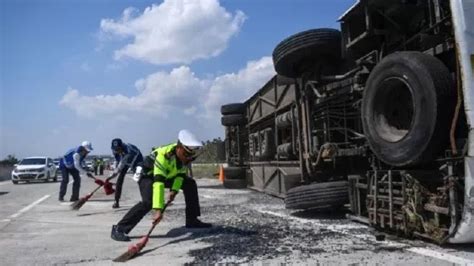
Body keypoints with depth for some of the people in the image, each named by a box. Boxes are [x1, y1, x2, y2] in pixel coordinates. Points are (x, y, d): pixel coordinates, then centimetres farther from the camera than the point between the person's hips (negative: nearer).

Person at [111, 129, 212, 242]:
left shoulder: (186, 153, -19)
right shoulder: (163, 155, -40)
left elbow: (181, 174, -7)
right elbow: (158, 183, -45)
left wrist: (174, 190, -24)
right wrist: (158, 210, -49)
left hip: (168, 175, 7)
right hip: (149, 175, -7)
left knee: (190, 183, 1)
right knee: (148, 201, -30)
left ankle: (192, 221, 11)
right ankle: (119, 229, -21)